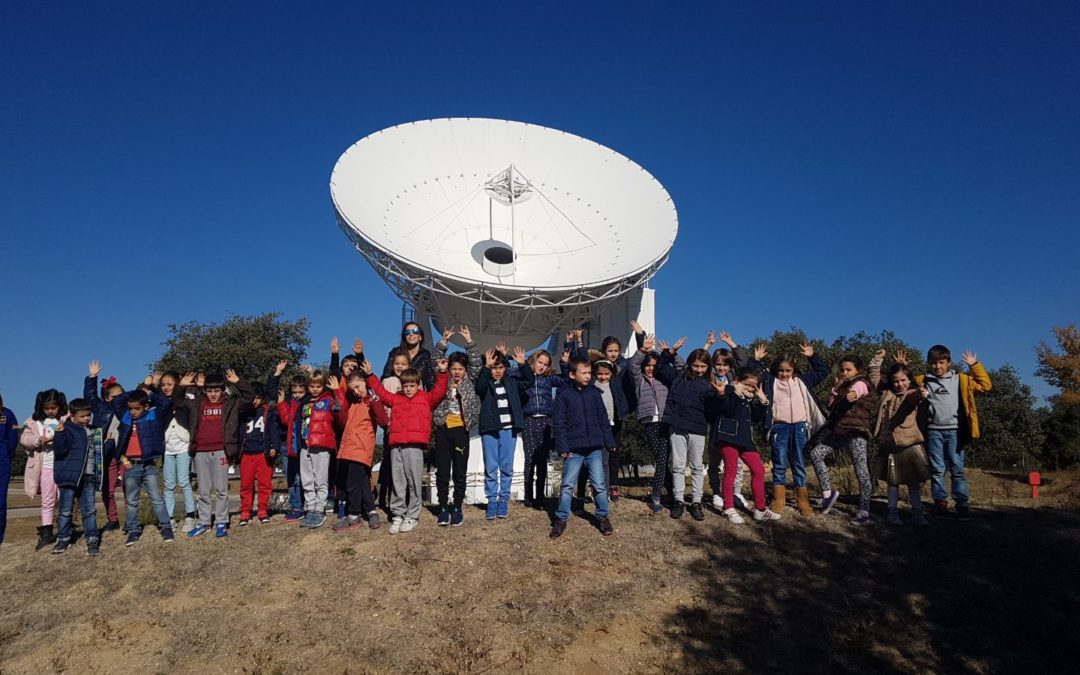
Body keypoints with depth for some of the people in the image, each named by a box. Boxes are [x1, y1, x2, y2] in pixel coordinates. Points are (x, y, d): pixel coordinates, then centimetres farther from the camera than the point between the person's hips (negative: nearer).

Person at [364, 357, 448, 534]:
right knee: (397, 482, 6)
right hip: (396, 445, 4)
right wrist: (370, 375, 25)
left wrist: (442, 372, -10)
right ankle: (397, 515, 12)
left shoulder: (426, 399, 9)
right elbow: (381, 391, 26)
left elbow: (439, 391, -2)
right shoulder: (396, 399, 19)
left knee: (413, 481, 0)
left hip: (414, 446, -3)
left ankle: (412, 516, 7)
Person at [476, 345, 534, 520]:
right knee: (491, 468, 1)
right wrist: (486, 367, -35)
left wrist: (522, 364, -12)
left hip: (509, 430, 3)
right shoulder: (485, 384, 0)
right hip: (490, 430, -2)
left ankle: (503, 500, 16)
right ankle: (492, 501, 9)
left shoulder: (511, 383, 9)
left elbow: (530, 380, 2)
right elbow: (479, 386, -23)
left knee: (507, 467, 7)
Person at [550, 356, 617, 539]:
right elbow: (558, 422, -5)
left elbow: (603, 420, 10)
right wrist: (562, 447, -10)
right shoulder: (563, 395, -4)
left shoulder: (594, 393, 6)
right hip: (574, 448, -3)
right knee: (567, 485, 3)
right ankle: (561, 519, 15)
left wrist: (609, 442, 7)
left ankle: (603, 517, 22)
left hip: (595, 448, 3)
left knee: (599, 485, 7)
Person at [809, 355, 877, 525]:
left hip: (856, 432, -8)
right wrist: (836, 388, 4)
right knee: (816, 453, -2)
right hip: (839, 431, 8)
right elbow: (831, 406, 15)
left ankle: (864, 512, -3)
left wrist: (852, 395, -53)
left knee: (861, 471, -6)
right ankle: (828, 491, 8)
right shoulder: (843, 385, 19)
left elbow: (855, 391, -30)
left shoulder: (861, 383, -5)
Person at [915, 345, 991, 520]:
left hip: (954, 430, -1)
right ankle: (940, 503, 7)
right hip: (933, 431, 1)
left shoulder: (960, 379, 6)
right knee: (937, 470, 3)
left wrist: (975, 366, 1)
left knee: (957, 469, -1)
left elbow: (985, 385, 4)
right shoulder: (923, 381, 9)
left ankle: (962, 505, 2)